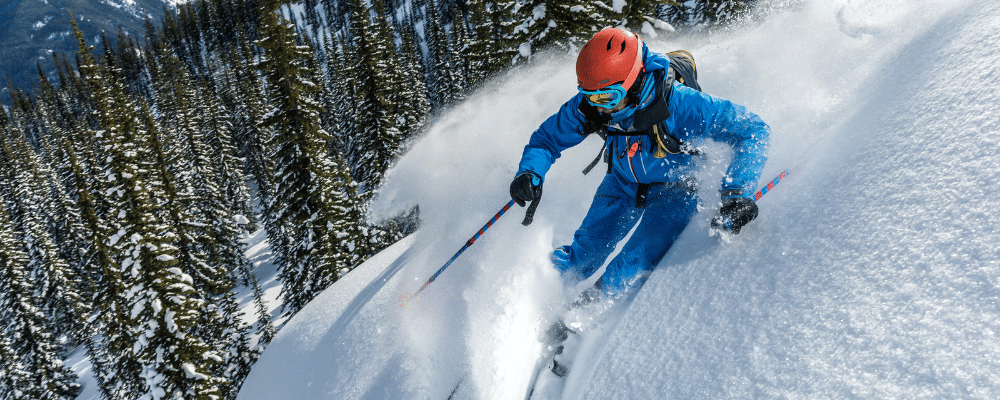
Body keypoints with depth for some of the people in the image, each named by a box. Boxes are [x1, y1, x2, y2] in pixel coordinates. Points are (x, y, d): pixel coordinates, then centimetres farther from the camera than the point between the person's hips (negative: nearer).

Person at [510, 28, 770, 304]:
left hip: (673, 187, -4)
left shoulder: (677, 103, -37)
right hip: (623, 181, 4)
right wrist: (530, 172, -28)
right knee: (583, 254, -3)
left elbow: (752, 131, -34)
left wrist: (737, 193, -45)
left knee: (627, 275, -19)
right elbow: (548, 138, -7)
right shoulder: (587, 106, -23)